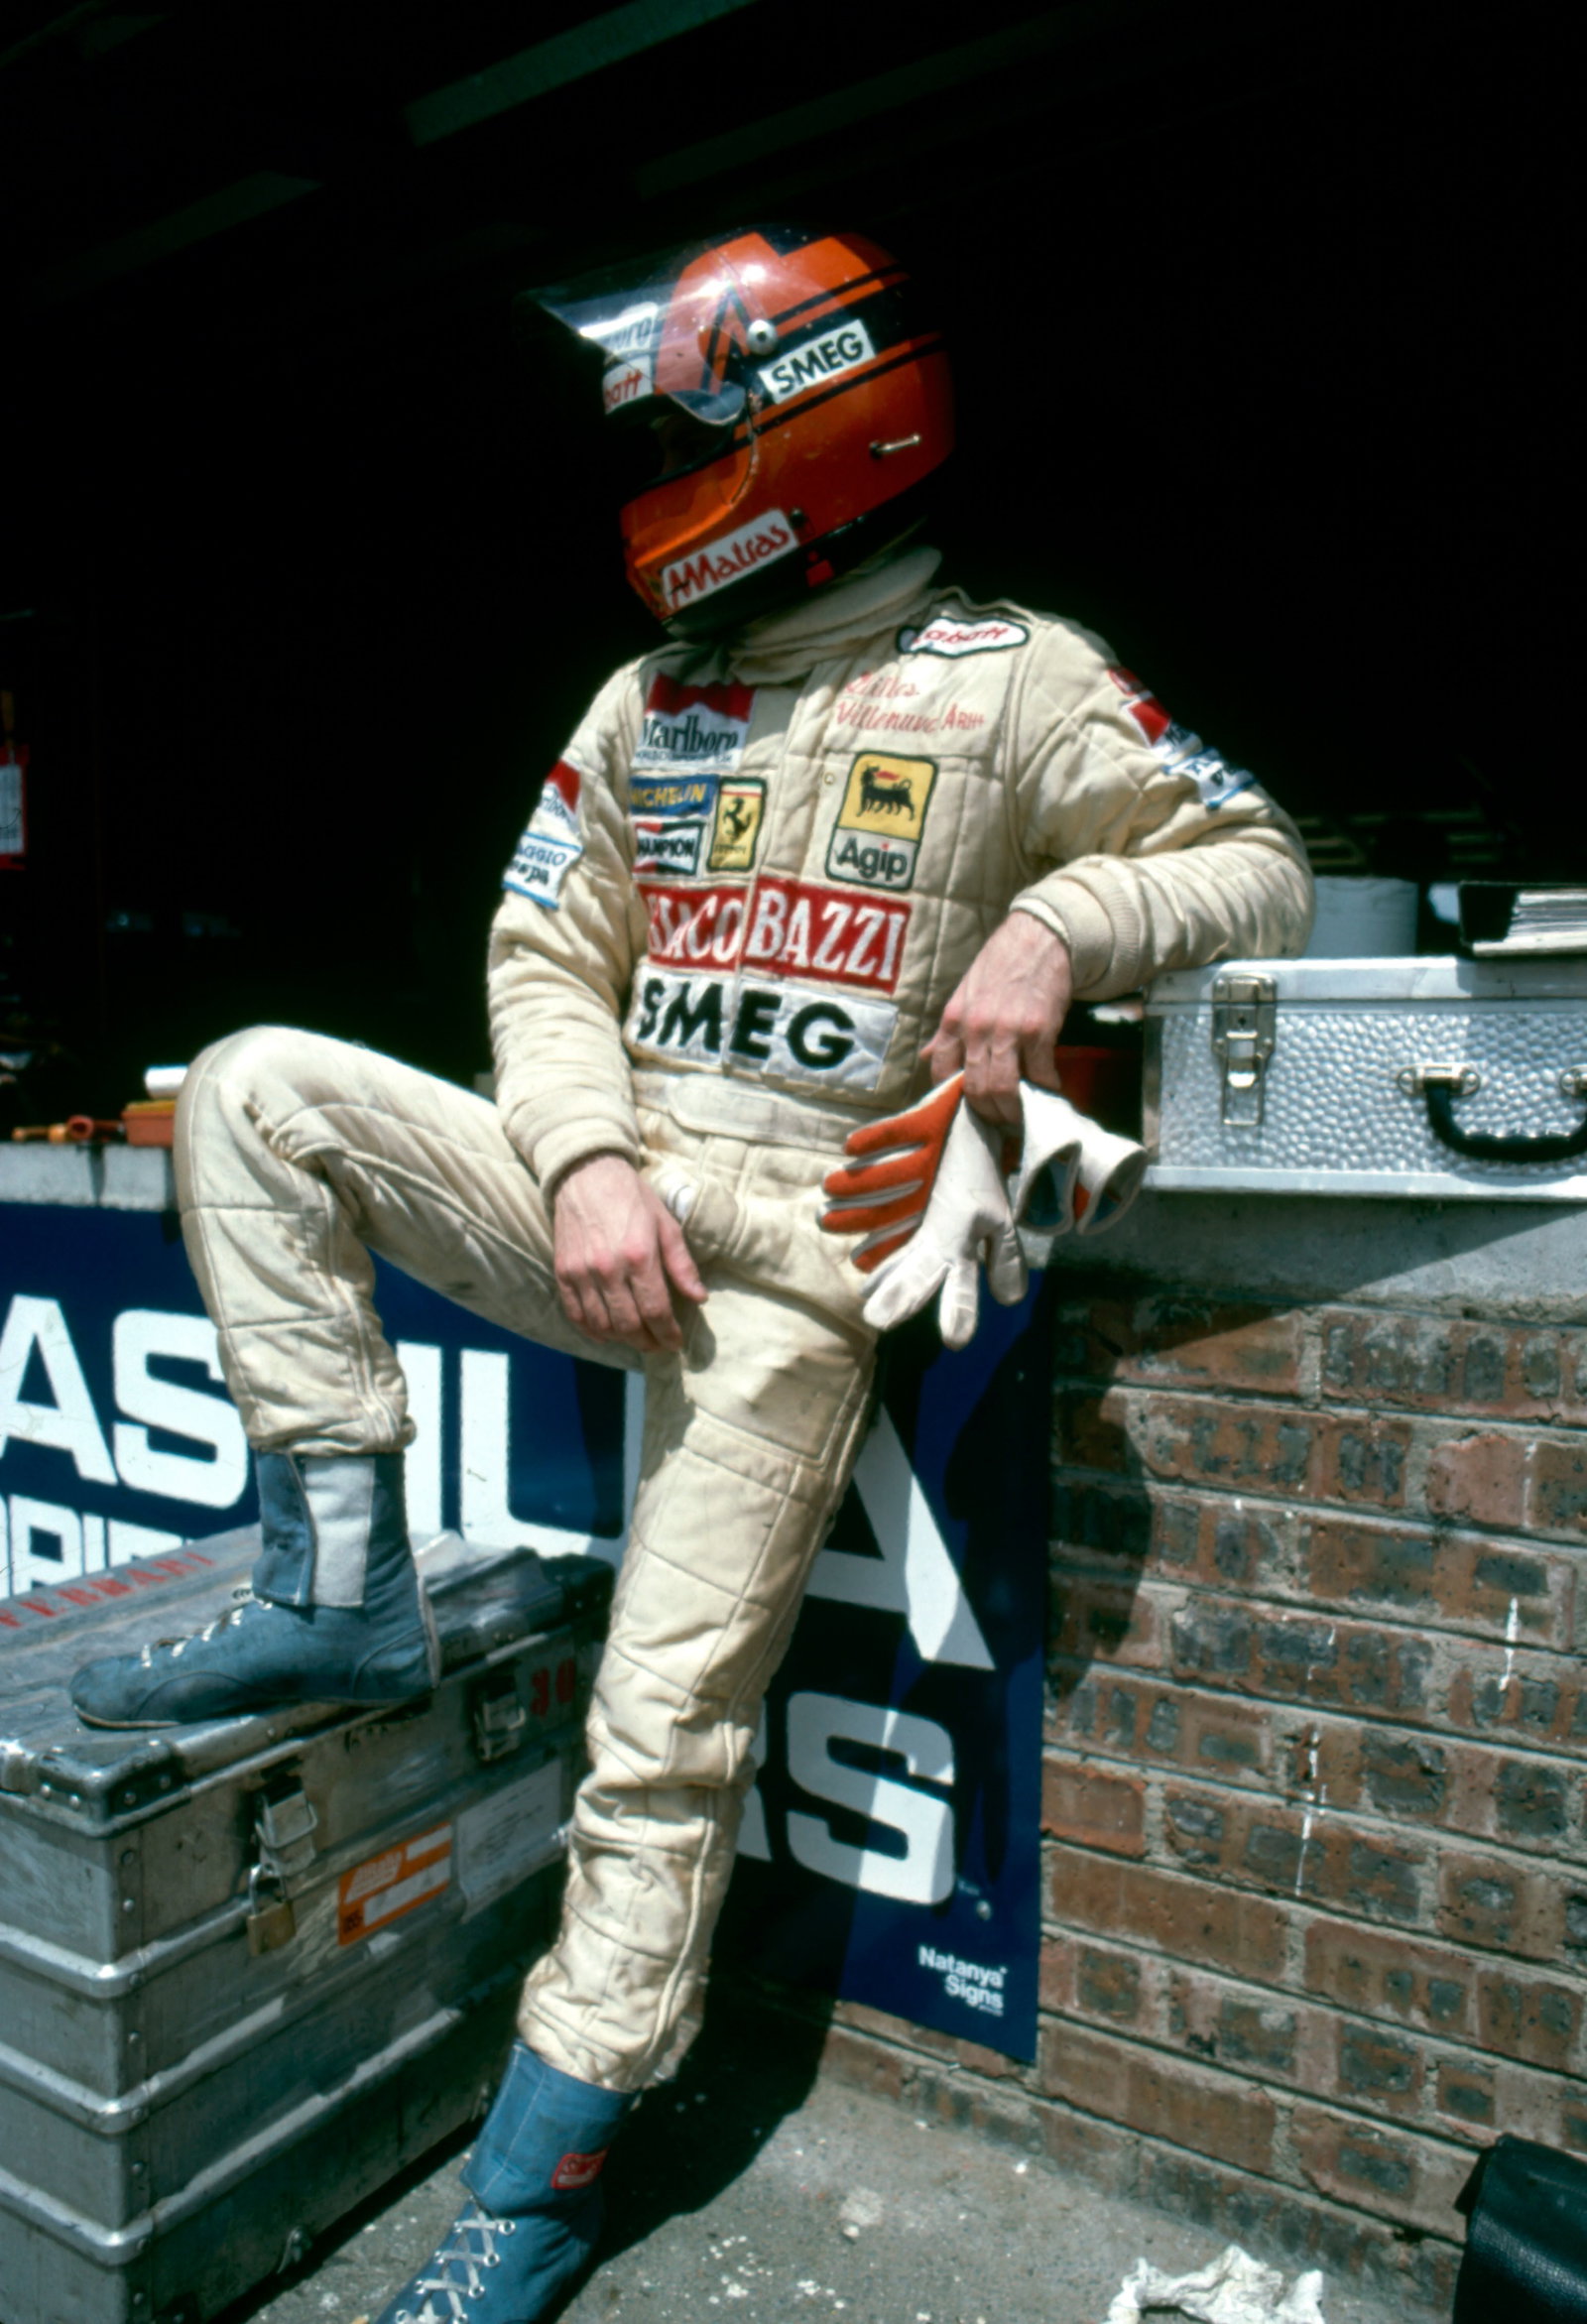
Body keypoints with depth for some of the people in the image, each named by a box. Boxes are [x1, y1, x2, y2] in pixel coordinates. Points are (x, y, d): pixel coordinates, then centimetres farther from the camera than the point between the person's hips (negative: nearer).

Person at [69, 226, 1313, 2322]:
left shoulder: (1013, 676, 2)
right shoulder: (648, 699, 15)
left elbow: (1264, 870, 1)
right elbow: (542, 954, 9)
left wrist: (1063, 916, -19)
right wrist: (587, 1163, -9)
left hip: (795, 1255, -5)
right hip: (605, 1198, 5)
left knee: (664, 1740, -4)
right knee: (254, 1091, -9)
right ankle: (346, 1595, -7)